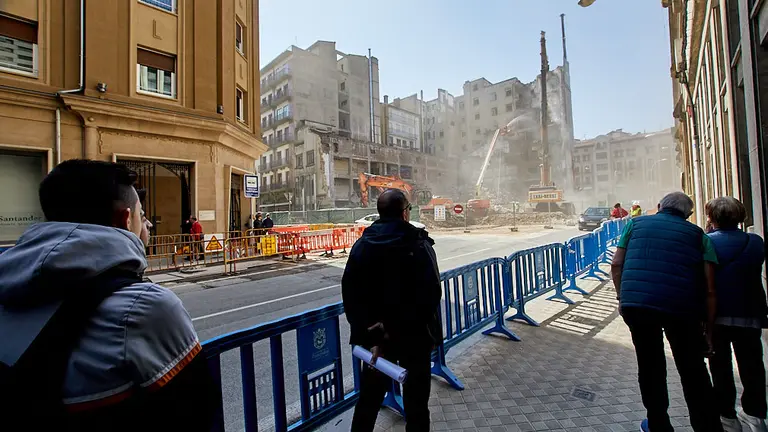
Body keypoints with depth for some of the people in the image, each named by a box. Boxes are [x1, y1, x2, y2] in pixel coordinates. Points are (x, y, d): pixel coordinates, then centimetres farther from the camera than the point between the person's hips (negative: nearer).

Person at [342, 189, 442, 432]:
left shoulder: (361, 245, -4)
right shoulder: (419, 244, -15)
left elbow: (349, 294, -9)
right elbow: (431, 294, -24)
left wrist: (370, 334, -8)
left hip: (374, 336, 4)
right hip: (413, 336, -3)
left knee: (369, 399, 23)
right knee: (415, 403, 17)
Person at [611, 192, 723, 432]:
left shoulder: (636, 223, 14)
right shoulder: (698, 235, 14)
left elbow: (616, 264, 6)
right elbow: (709, 288, 6)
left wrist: (622, 298, 17)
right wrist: (709, 330, 13)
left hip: (636, 304, 0)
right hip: (682, 308, 0)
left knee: (649, 366, 16)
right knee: (693, 373, 15)